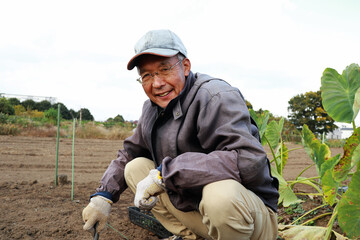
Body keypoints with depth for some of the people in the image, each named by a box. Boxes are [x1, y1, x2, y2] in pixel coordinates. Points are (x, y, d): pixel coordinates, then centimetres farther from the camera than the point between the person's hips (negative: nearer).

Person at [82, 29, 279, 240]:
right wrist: (103, 196, 5)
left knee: (222, 194, -40)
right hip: (194, 208, 7)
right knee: (135, 168, 4)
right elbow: (129, 154, 20)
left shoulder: (216, 97, -21)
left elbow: (249, 161, -35)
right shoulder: (152, 109, 6)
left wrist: (164, 173, -32)